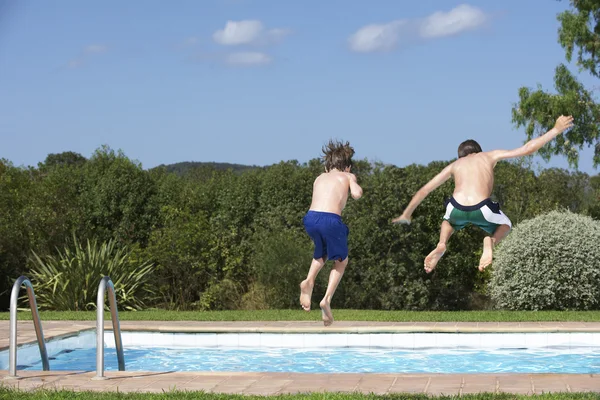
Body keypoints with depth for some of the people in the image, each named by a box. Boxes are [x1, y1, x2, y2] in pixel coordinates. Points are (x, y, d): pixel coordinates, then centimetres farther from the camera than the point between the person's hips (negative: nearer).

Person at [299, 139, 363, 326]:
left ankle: (309, 280, 7)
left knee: (321, 253, 34)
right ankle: (327, 299, 3)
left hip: (311, 217, 4)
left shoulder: (319, 178, 27)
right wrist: (357, 188, 20)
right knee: (341, 261, 22)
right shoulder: (348, 176, 16)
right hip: (331, 220, -4)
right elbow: (356, 194, -1)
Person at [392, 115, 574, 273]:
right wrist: (556, 130, 29)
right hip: (481, 210, -2)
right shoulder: (490, 156, 25)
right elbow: (527, 149, 19)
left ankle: (441, 244, 6)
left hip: (457, 209, 2)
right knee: (505, 225, 33)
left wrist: (406, 214, 45)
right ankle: (491, 241, -3)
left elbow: (424, 190, 33)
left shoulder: (455, 165, 30)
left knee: (449, 221, 40)